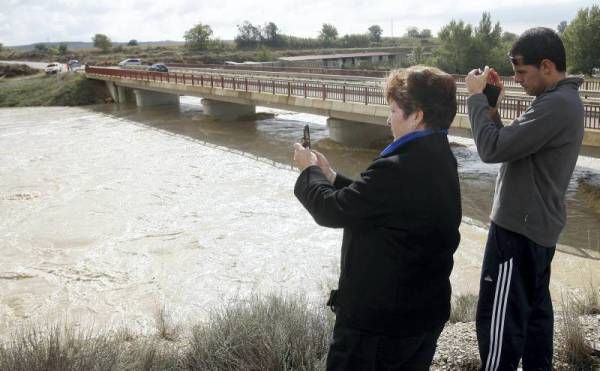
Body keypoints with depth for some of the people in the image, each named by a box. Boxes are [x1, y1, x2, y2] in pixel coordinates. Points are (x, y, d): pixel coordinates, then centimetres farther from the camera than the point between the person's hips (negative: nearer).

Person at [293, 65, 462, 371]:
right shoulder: (438, 160, 3)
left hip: (378, 317, -9)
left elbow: (332, 211, -18)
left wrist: (310, 170, -1)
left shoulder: (398, 169, -29)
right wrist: (331, 176, 10)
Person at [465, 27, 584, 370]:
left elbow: (493, 149, -25)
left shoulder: (556, 104, -21)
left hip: (519, 228, -10)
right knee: (534, 309, 19)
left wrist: (477, 97, -13)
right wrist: (491, 103, 2)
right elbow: (514, 145, 13)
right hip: (538, 225, 10)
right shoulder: (563, 100, 13)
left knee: (500, 317, -2)